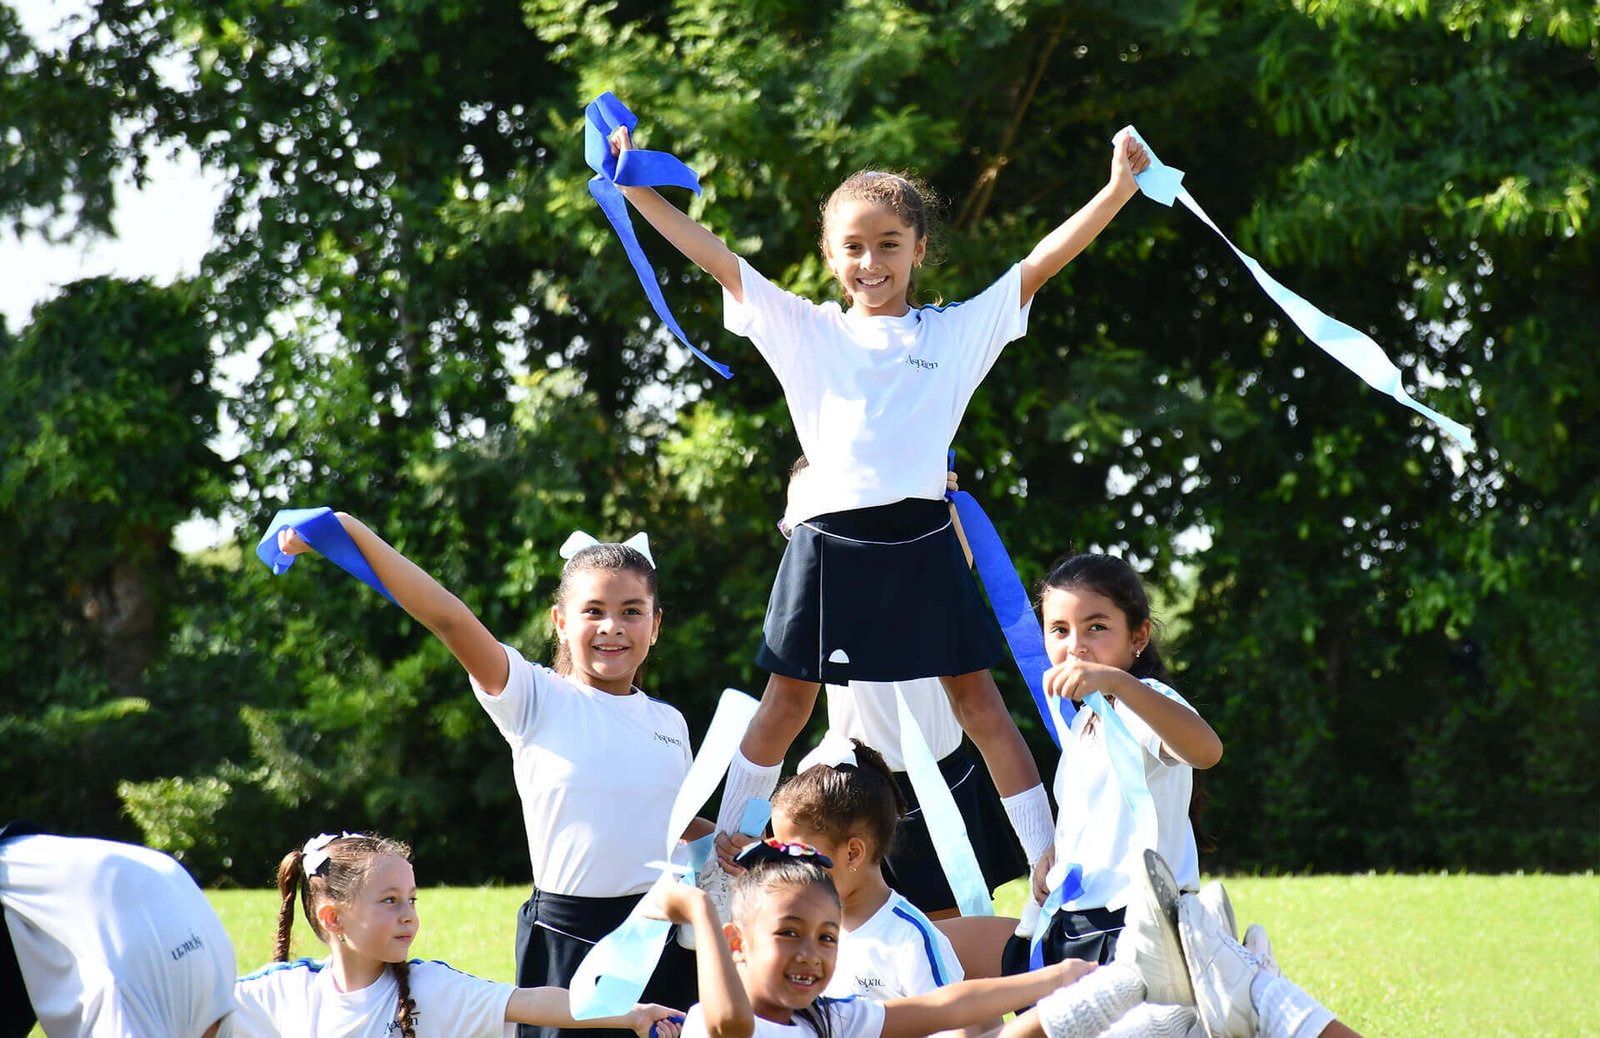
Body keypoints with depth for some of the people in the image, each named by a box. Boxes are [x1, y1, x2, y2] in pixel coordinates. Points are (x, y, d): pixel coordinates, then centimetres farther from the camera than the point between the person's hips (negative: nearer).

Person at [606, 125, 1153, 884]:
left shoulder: (955, 333, 7)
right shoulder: (806, 333, 8)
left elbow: (1039, 265, 1)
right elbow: (714, 258, 5)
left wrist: (1117, 190, -7)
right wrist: (636, 192, 0)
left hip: (919, 543, 0)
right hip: (829, 543, 1)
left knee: (978, 703, 1)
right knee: (786, 705, 9)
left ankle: (1049, 864, 3)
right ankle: (725, 851, 20)